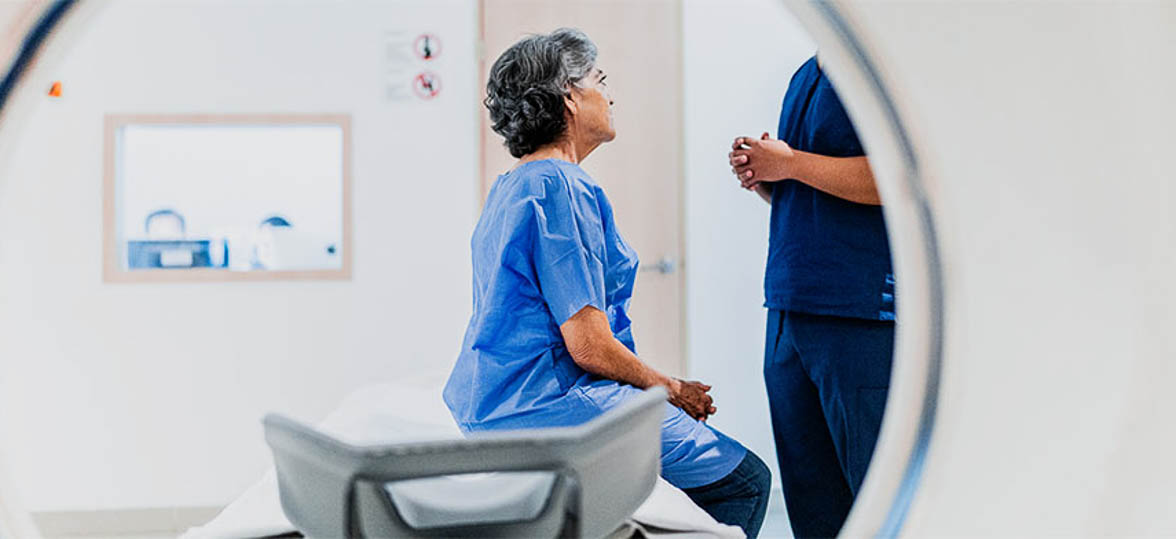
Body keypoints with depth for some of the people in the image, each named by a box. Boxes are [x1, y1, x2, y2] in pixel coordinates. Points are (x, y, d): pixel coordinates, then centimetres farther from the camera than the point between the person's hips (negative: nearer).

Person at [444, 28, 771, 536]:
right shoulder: (562, 188, -16)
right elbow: (589, 345, -20)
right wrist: (672, 390, -2)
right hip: (552, 404, -10)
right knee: (746, 480, -3)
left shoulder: (506, 188, 15)